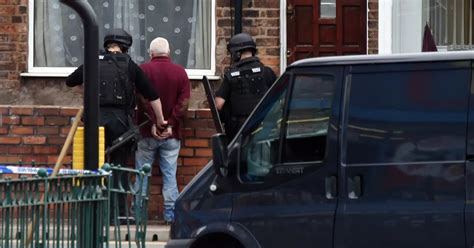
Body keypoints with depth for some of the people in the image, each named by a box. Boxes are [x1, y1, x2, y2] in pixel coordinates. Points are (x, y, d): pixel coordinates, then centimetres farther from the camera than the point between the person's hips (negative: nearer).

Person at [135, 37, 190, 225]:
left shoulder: (143, 70, -3)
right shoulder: (180, 72, 3)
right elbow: (184, 101, -4)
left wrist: (152, 123, -10)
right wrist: (171, 124, -8)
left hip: (148, 132, -1)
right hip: (171, 134, 1)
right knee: (169, 174, 4)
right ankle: (170, 212, 0)